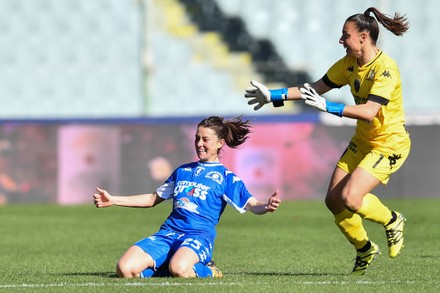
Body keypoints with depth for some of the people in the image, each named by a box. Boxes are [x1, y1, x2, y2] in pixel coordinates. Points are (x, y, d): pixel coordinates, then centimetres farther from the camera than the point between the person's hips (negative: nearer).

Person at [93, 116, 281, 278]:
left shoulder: (226, 177, 8)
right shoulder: (182, 171, 23)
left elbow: (251, 205, -4)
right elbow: (153, 199, 31)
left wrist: (267, 206, -29)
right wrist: (112, 200, 26)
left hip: (199, 235, -5)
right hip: (168, 233, 5)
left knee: (179, 269, -40)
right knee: (125, 269, -19)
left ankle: (206, 271, -6)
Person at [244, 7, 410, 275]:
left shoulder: (385, 69, -24)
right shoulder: (349, 63, 1)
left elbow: (369, 111, -34)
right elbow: (317, 87, 11)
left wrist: (328, 107, -40)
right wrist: (274, 96, 10)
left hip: (389, 144, -8)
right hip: (363, 141, 8)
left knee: (350, 198, -22)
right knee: (333, 200, 0)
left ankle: (392, 221, 7)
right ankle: (365, 249, 21)